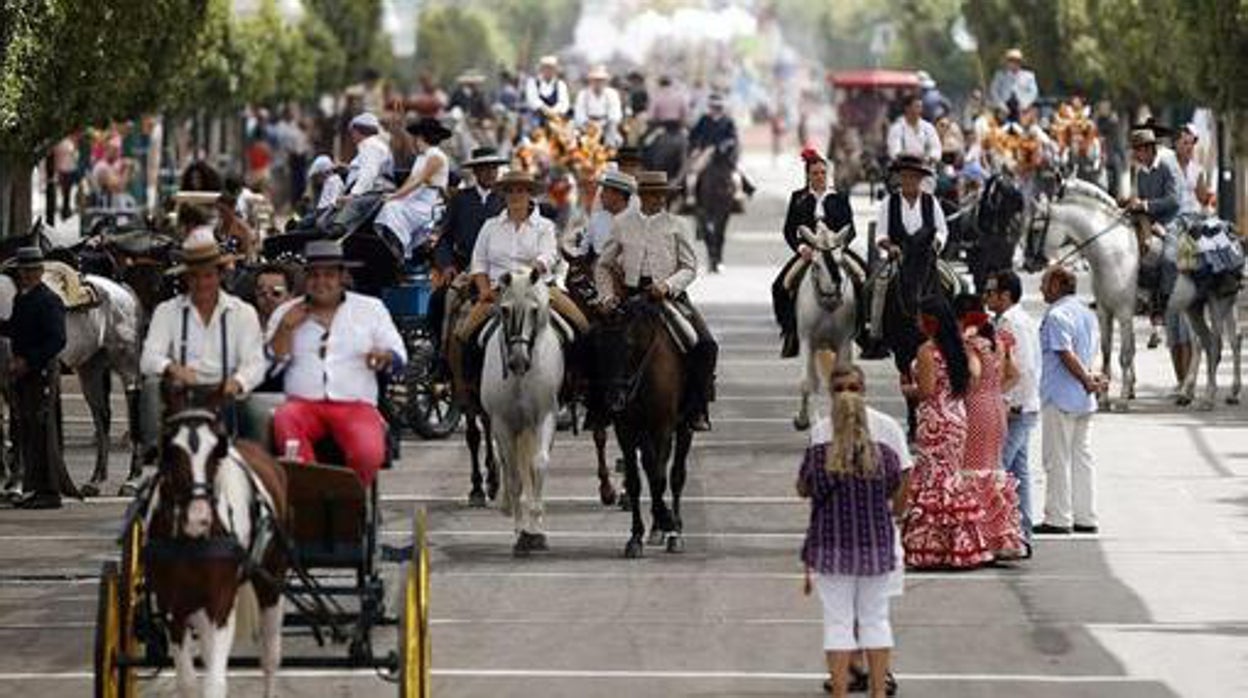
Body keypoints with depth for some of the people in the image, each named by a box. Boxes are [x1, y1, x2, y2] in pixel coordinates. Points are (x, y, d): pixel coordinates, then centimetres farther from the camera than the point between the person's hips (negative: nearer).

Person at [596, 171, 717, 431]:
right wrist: (607, 296, 2)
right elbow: (603, 266, 17)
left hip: (670, 295, -1)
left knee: (706, 345, -20)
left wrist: (668, 286, -16)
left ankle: (696, 409, -13)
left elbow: (689, 268, 2)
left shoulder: (675, 226, 7)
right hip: (631, 295, 1)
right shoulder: (623, 224, 10)